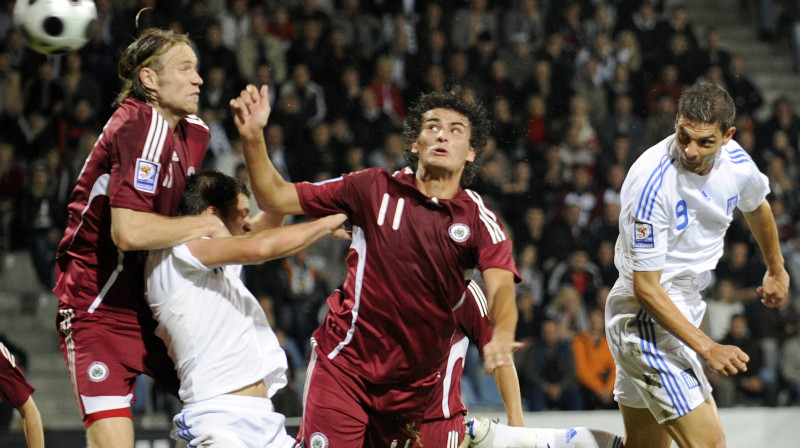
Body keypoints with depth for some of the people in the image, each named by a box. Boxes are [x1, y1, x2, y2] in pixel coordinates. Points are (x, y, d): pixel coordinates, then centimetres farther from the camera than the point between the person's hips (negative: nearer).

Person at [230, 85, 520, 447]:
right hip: (344, 366, -1)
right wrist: (253, 137, -13)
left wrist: (502, 335, -42)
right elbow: (275, 199, 3)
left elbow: (501, 287, -19)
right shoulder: (373, 188, -1)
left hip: (415, 383, 2)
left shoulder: (480, 219, -3)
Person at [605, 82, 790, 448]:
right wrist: (706, 347, -27)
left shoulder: (734, 161, -5)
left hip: (685, 307, 8)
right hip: (647, 314, -8)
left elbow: (756, 207, 22)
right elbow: (646, 288, -23)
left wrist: (776, 270, 37)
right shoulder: (652, 182, -26)